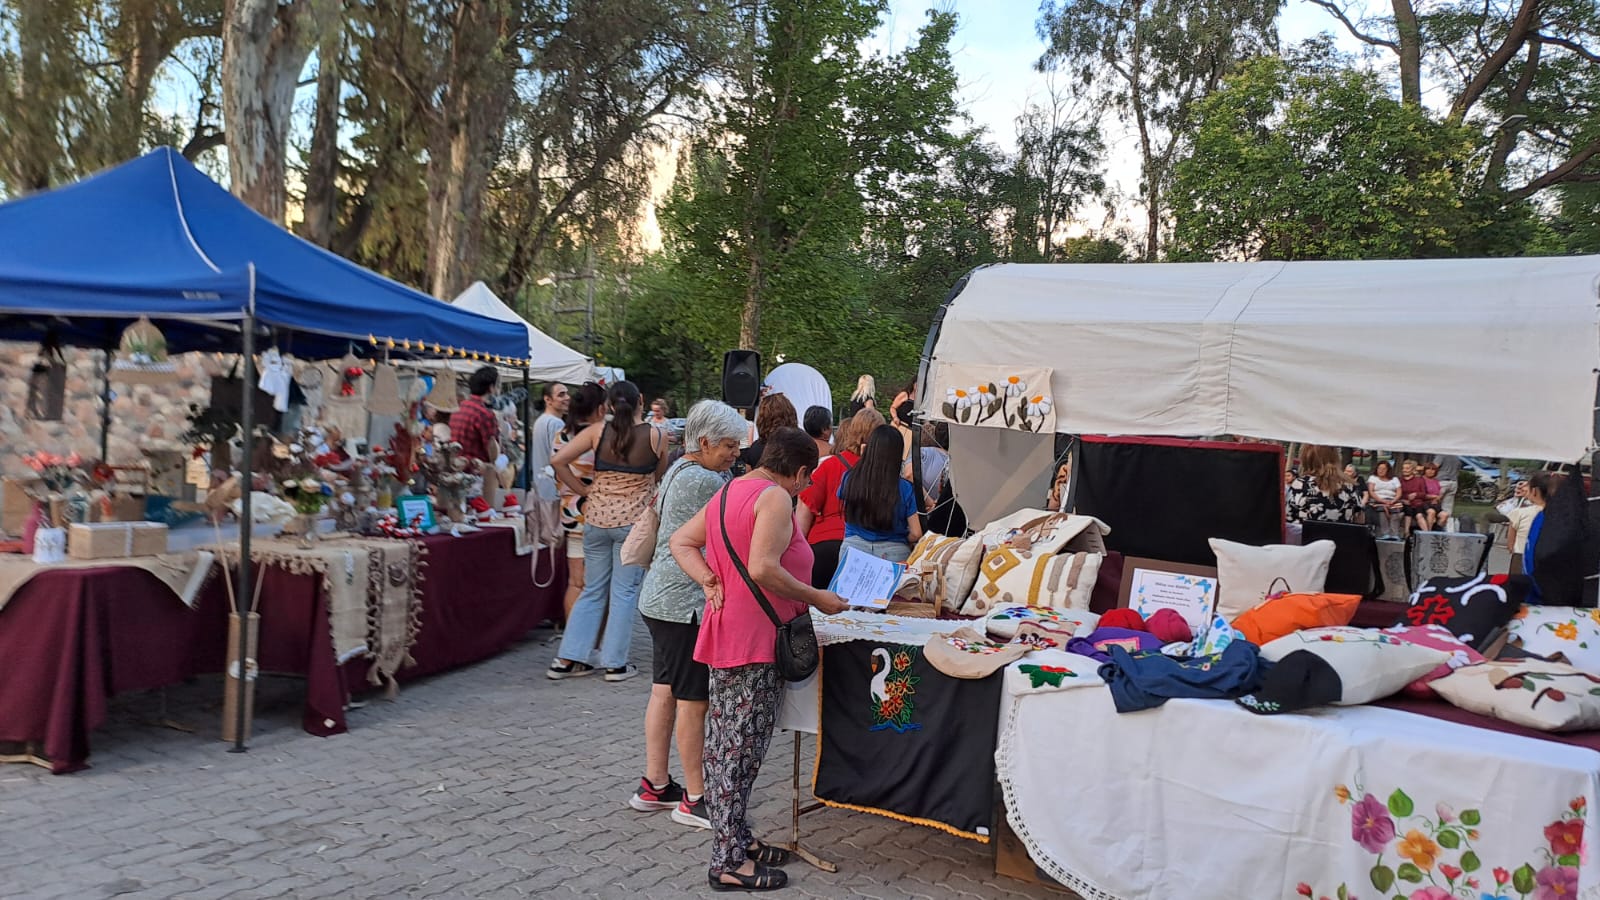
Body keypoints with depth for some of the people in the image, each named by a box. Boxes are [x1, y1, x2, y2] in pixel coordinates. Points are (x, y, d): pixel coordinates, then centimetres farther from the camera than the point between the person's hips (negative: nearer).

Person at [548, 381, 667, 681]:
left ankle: (567, 659, 16)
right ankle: (615, 664, 10)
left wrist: (584, 490, 3)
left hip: (597, 518, 3)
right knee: (625, 592, 7)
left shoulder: (598, 431, -2)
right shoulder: (656, 436, -4)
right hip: (633, 521, -2)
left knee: (593, 590, 14)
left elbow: (558, 461, -5)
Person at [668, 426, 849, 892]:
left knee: (725, 743, 15)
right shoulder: (776, 499, -15)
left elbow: (681, 542, 13)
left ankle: (735, 837, 26)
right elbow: (763, 569, -26)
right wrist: (817, 598, -15)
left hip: (727, 633, 9)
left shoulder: (729, 491, 13)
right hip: (756, 639, -9)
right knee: (741, 749, -3)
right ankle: (729, 861, 4)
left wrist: (711, 582, 0)